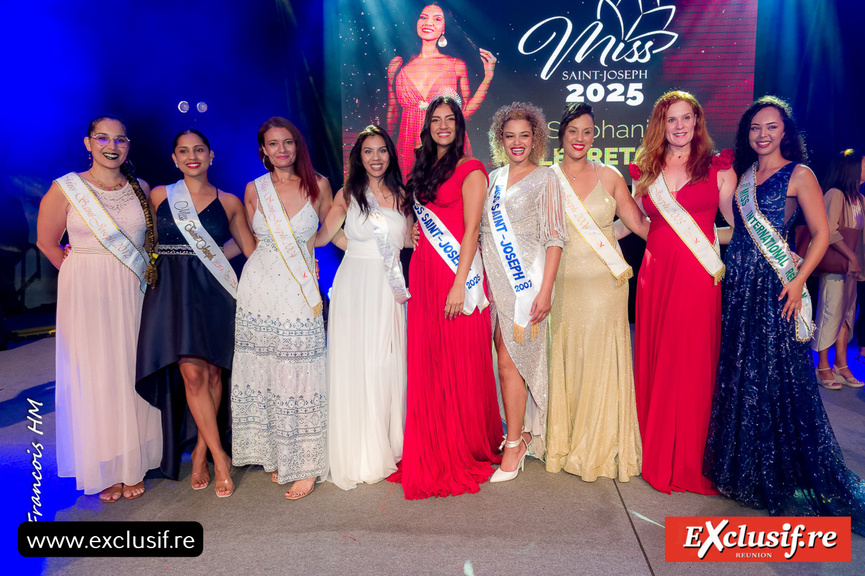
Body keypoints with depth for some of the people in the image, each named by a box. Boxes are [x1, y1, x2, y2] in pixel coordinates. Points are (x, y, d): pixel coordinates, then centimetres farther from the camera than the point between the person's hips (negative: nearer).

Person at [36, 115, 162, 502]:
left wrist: (146, 274, 5)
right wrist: (87, 275, 5)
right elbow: (47, 242, 6)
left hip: (134, 294, 2)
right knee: (94, 378, 3)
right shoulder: (65, 189, -2)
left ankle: (133, 465, 19)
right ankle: (104, 470, 16)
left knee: (132, 374, 6)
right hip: (88, 296, -2)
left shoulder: (141, 188, 6)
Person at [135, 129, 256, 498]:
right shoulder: (159, 196, 9)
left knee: (212, 373, 2)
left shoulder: (228, 202, 8)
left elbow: (252, 250, 12)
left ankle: (200, 452, 20)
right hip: (172, 291, 0)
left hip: (213, 292, 1)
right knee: (191, 373, -9)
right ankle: (219, 457, 2)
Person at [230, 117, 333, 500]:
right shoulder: (254, 189, 5)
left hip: (300, 292, -2)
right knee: (263, 371, 5)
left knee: (299, 373, -1)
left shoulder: (318, 185, 1)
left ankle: (305, 465, 10)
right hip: (259, 287, 2)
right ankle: (273, 455, 21)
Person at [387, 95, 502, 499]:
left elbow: (472, 229, -10)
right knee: (426, 363, 8)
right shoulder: (424, 169, 19)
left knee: (461, 365, -1)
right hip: (423, 272, 7)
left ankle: (465, 452, 16)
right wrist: (414, 230, 9)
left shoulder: (470, 170, -3)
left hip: (458, 273, -6)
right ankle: (433, 454, 21)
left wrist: (460, 284, -17)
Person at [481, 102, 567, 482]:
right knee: (508, 358, 8)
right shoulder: (493, 178, 16)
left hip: (526, 280, -5)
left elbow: (554, 237, -6)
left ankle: (514, 447, 5)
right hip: (494, 280, 5)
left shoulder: (545, 178, 0)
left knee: (510, 361, -7)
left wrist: (545, 290, -14)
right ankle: (522, 433, 23)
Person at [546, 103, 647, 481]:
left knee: (602, 362, 1)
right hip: (563, 283, 1)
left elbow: (640, 224, 6)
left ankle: (601, 447, 18)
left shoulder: (608, 176, 5)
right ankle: (565, 442, 22)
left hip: (604, 283, 0)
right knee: (564, 361, 4)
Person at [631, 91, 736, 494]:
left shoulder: (717, 169, 5)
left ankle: (690, 459, 15)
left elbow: (739, 224, 7)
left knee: (693, 364, -1)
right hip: (655, 274, 3)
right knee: (654, 362, 5)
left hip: (698, 276, -3)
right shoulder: (647, 172, 12)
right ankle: (656, 454, 20)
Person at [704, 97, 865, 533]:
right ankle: (742, 466, 25)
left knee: (776, 375, -2)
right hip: (738, 284, 6)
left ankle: (784, 473, 14)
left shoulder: (798, 175, -1)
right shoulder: (743, 175, 15)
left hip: (774, 285, -6)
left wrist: (798, 281, -14)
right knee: (737, 372, 9)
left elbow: (821, 234, -5)